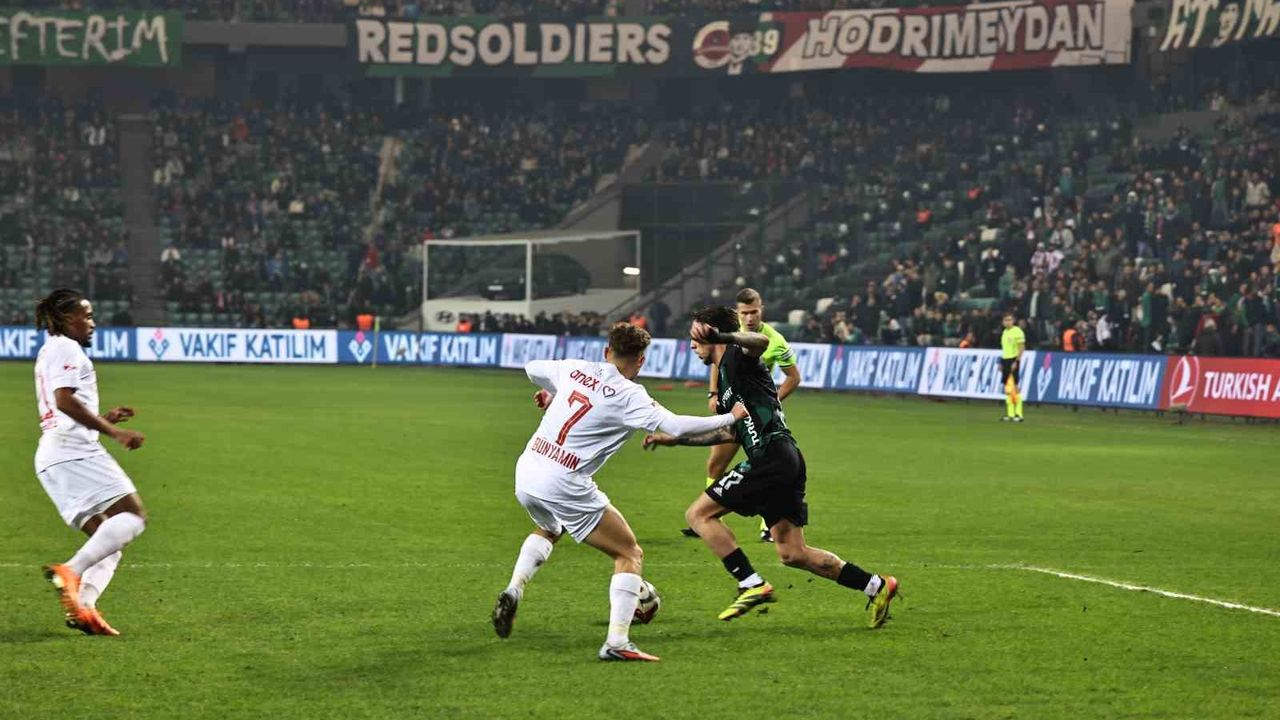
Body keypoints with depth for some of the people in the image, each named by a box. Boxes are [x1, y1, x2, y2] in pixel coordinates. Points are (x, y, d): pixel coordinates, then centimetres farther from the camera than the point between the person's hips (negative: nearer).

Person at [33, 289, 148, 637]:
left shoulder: (48, 353, 29)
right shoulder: (66, 348, -1)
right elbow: (65, 399, -16)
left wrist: (104, 419, 35)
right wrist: (113, 432, -17)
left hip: (50, 459, 10)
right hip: (73, 451, -10)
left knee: (108, 539, 5)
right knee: (133, 515, -18)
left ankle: (83, 605, -16)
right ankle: (71, 571, -32)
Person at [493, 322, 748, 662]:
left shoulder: (574, 369, 7)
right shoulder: (628, 395, -10)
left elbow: (532, 368, 25)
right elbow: (675, 426, -16)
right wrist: (730, 417, -3)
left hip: (526, 474, 7)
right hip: (563, 485, -7)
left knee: (548, 529, 40)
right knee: (629, 554, 6)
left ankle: (513, 592, 18)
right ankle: (617, 642, -6)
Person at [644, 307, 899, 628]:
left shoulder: (736, 357, -2)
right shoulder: (725, 375, 27)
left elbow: (761, 341, -28)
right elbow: (728, 433, 37)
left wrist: (719, 336, -43)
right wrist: (675, 438, 40)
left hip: (771, 455, -10)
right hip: (785, 461, 10)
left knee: (699, 514, -6)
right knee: (792, 553, 11)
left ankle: (752, 585, -13)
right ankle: (877, 586, 12)